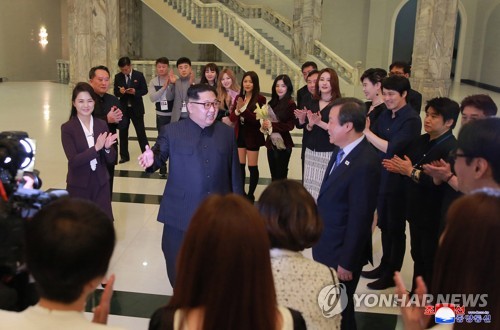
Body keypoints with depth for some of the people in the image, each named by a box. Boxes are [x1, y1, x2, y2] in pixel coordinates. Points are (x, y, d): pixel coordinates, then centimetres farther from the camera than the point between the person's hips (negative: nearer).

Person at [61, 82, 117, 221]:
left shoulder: (102, 125, 0)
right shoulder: (67, 128, -9)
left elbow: (111, 159, 0)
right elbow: (73, 161, -16)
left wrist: (107, 148, -21)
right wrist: (96, 148, -27)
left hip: (101, 185, 3)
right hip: (78, 187, -2)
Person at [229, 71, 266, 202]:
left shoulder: (260, 99, -11)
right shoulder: (239, 97, 4)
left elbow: (258, 119, -20)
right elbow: (232, 118, 1)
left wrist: (243, 109, -25)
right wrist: (237, 110, -20)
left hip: (253, 136, -5)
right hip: (239, 134, 5)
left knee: (252, 167, 4)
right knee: (240, 165, 11)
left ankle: (250, 195, 15)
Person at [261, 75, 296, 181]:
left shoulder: (291, 104, -11)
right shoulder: (272, 103, 6)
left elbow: (290, 126, -15)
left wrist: (272, 125, -19)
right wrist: (265, 124, -8)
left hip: (283, 144, -6)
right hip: (271, 142, 6)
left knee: (281, 176, 5)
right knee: (273, 176, 16)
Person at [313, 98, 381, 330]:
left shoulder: (365, 163, -28)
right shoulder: (342, 150, 1)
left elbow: (360, 219, -24)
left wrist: (347, 262, -17)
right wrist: (320, 241, 15)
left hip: (340, 252, -8)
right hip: (326, 245, 8)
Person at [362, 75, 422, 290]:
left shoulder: (411, 120, -18)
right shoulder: (385, 115, 5)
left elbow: (391, 149, -26)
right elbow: (374, 143, 4)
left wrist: (366, 131, -22)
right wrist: (366, 130, -13)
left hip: (399, 181, -7)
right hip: (382, 178, 7)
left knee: (396, 229, 7)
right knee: (384, 226, 18)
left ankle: (392, 275, 21)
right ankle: (384, 266, 34)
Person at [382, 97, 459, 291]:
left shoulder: (451, 149, -21)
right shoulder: (421, 141, 6)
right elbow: (409, 163, 10)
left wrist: (411, 171, -22)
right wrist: (400, 167, -12)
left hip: (435, 217, -8)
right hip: (416, 210, 8)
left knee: (431, 262, 9)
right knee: (418, 255, 23)